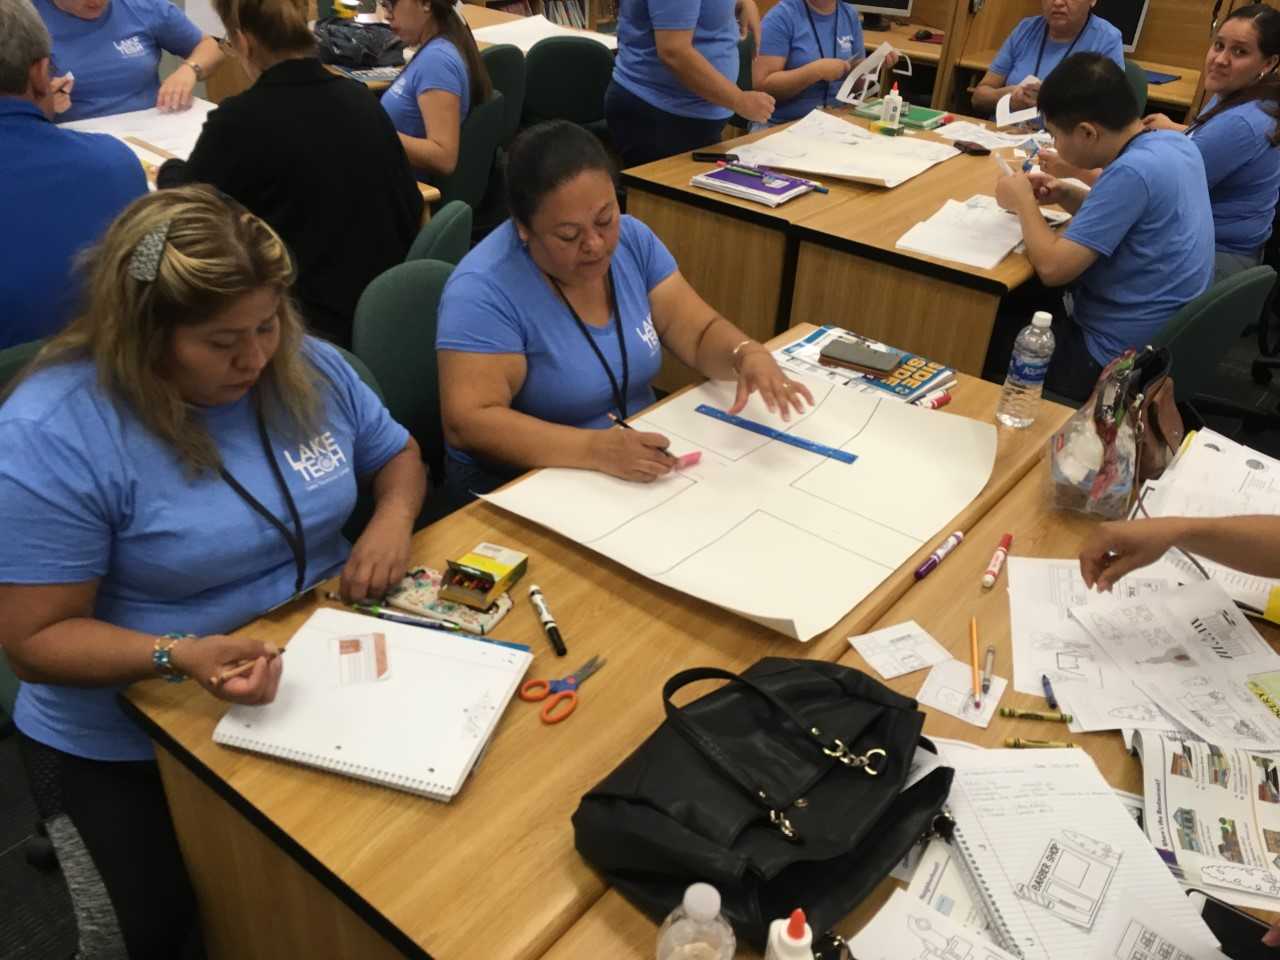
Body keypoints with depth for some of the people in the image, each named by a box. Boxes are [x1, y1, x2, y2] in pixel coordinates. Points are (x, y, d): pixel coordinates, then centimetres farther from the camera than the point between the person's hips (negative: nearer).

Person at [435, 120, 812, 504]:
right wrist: (596, 449, -36)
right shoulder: (484, 290, -20)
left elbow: (701, 333, 1)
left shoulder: (633, 240, -2)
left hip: (641, 469, 6)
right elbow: (466, 423, -26)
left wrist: (748, 354, -21)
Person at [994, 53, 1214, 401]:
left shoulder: (1133, 171, -26)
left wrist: (1023, 201, -11)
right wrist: (1068, 196, 3)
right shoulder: (1174, 144, 1)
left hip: (1115, 360, -9)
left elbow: (1053, 267, -26)